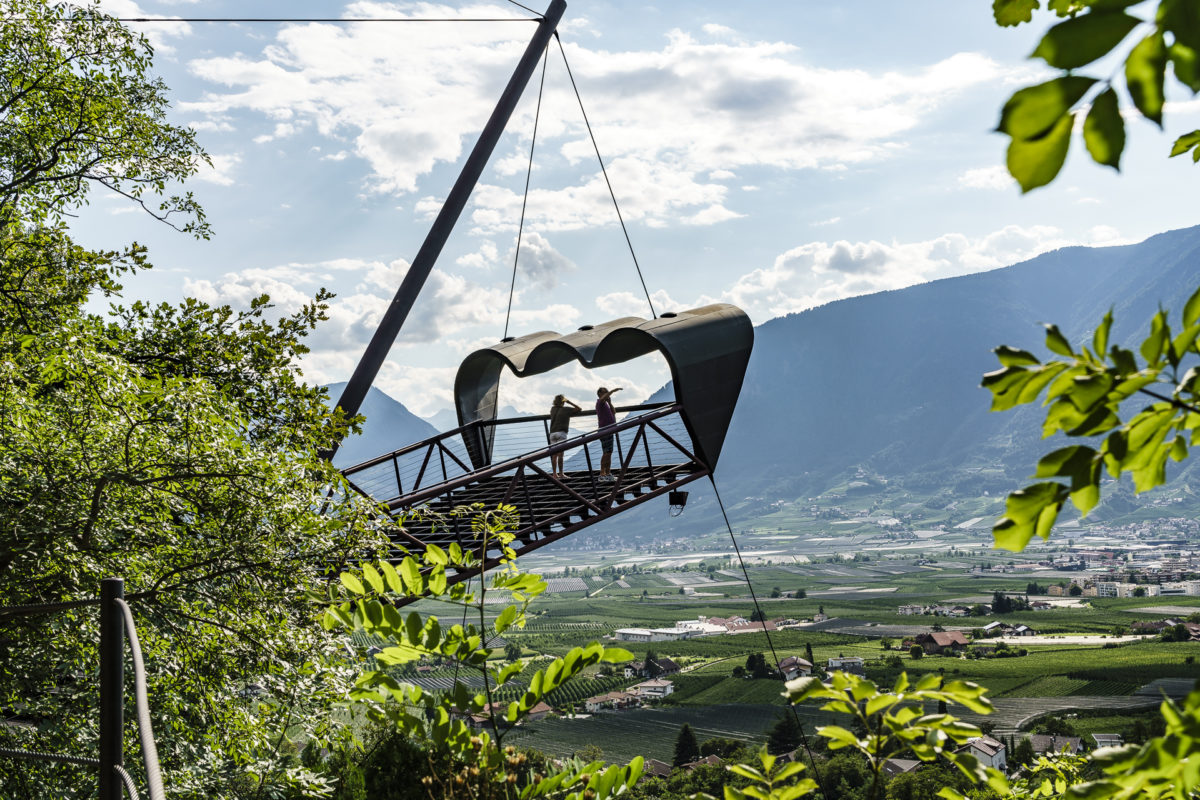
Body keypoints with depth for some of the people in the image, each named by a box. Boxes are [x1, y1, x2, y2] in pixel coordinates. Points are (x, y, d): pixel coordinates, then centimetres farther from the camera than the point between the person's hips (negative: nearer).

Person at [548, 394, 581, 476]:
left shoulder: (553, 409, 15)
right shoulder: (566, 409, 4)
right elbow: (579, 409, 11)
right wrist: (569, 402, 13)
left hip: (552, 433, 5)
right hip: (561, 433, -5)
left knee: (554, 455, 3)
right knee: (560, 454, -10)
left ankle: (554, 473, 0)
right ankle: (561, 473, -14)